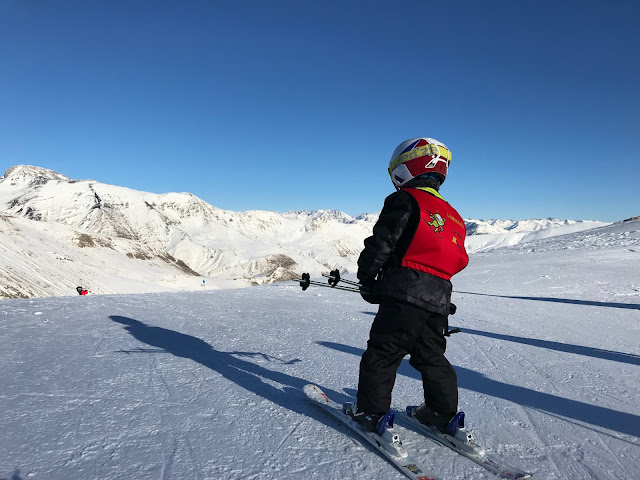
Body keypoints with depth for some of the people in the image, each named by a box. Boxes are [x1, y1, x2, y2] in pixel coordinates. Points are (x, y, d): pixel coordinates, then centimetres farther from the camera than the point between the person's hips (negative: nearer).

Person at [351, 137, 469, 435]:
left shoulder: (405, 201, -4)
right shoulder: (453, 216, 20)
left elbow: (381, 242, -10)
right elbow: (458, 260, 21)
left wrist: (367, 277, 3)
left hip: (405, 294, -7)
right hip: (439, 299, 7)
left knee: (382, 352, 3)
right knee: (431, 357, 19)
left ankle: (371, 412, 8)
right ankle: (443, 413, 24)